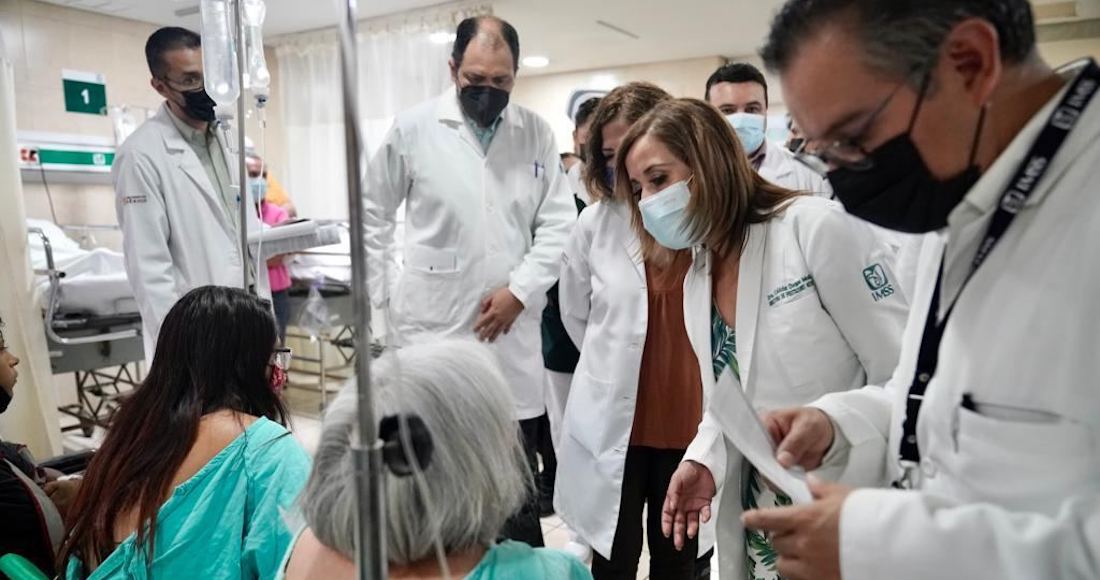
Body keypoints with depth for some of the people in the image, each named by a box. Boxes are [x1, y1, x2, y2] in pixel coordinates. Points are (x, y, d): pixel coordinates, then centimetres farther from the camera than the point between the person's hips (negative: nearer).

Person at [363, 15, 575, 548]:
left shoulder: (537, 133, 5)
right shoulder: (412, 129, 0)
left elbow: (559, 224, 3)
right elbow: (372, 217, 8)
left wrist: (519, 290, -8)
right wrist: (385, 295, 3)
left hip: (512, 335, 2)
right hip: (431, 329, -1)